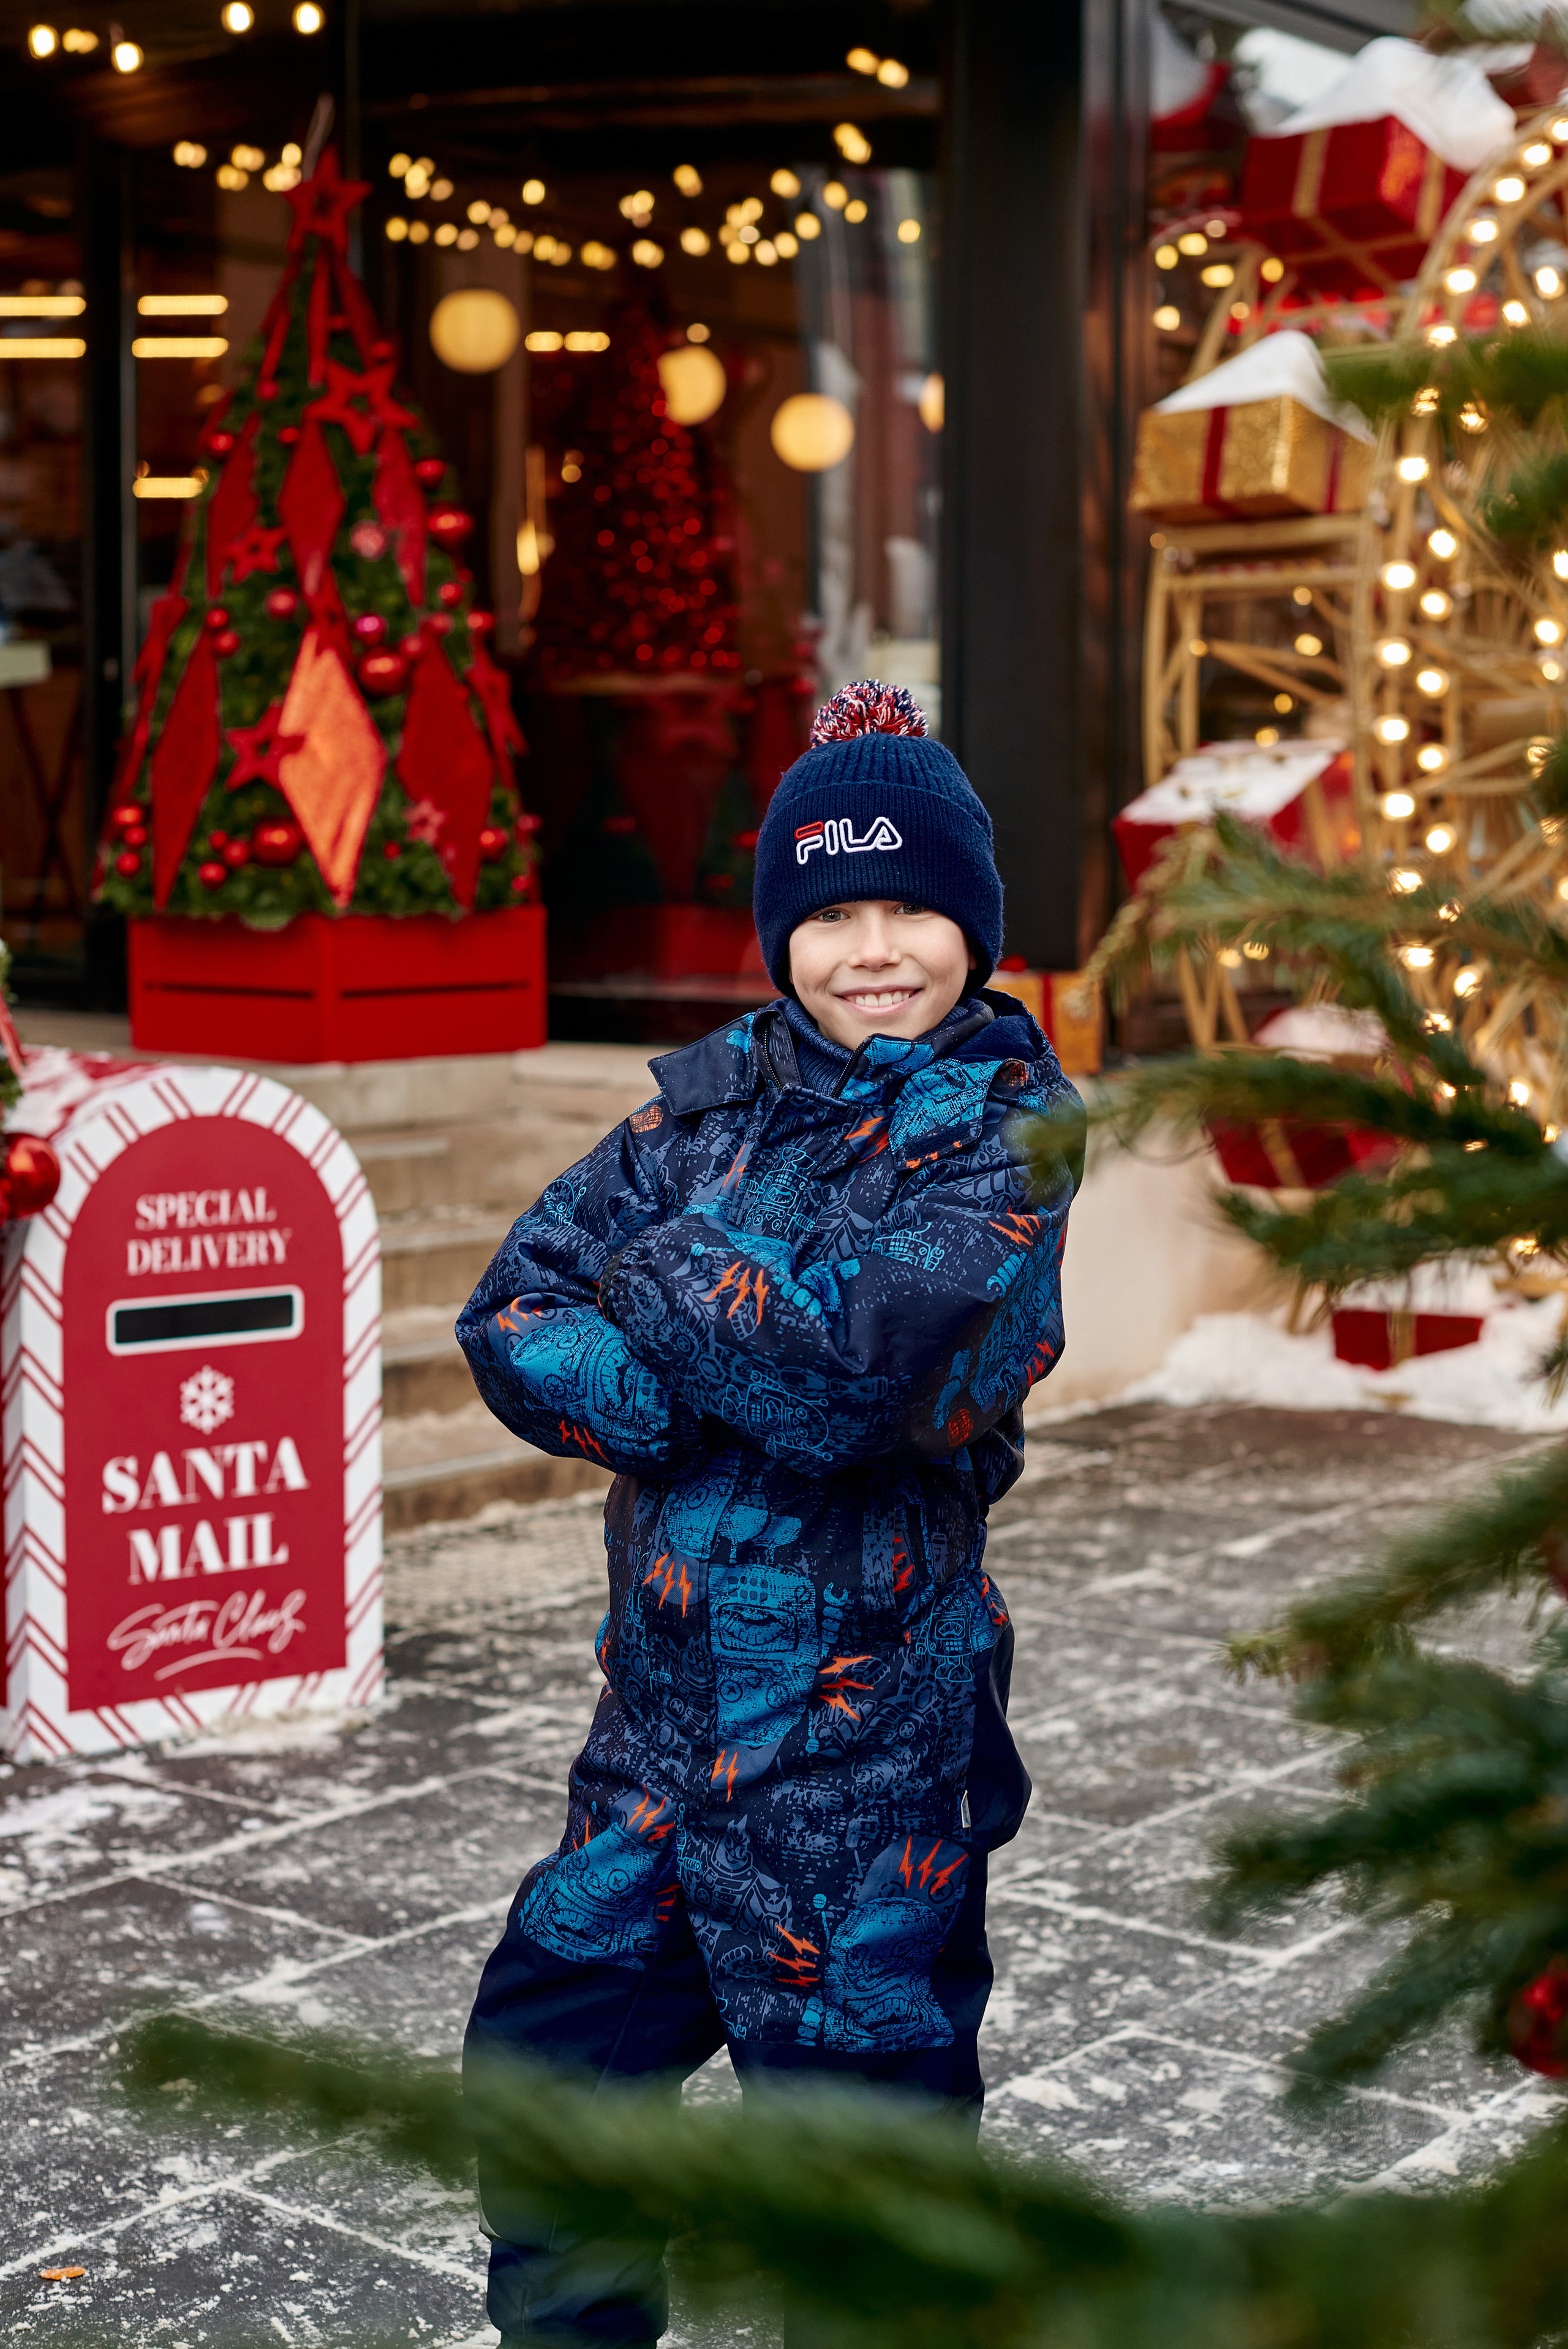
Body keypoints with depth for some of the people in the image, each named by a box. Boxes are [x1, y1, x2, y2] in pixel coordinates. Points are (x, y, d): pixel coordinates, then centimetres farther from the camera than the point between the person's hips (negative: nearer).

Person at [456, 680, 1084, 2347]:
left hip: (869, 1733, -6)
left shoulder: (1007, 1126, -9)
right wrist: (749, 1392, -18)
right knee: (544, 2062, 20)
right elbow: (510, 1322, -5)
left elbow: (857, 1362, -25)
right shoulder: (713, 1094, 5)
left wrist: (660, 1274, -11)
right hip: (661, 1710, 6)